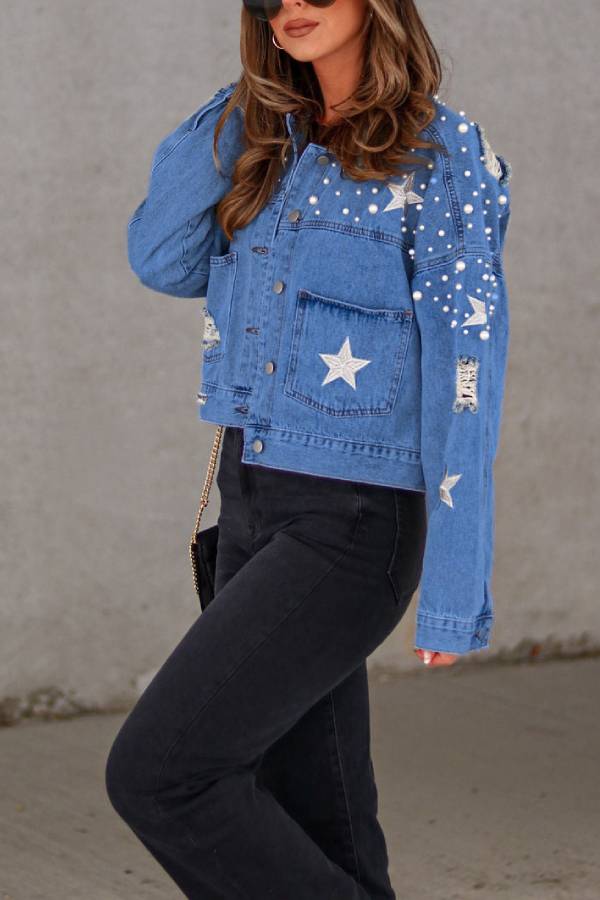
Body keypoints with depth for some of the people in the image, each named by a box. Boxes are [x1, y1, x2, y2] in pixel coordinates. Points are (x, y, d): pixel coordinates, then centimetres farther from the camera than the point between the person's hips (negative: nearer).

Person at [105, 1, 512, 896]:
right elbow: (163, 261, -1)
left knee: (155, 772, -12)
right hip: (252, 510, 7)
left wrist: (457, 591, -17)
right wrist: (248, 92, 0)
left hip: (350, 526, -7)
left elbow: (465, 374, -13)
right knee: (311, 819, 10)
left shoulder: (445, 153, -9)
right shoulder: (273, 141, 11)